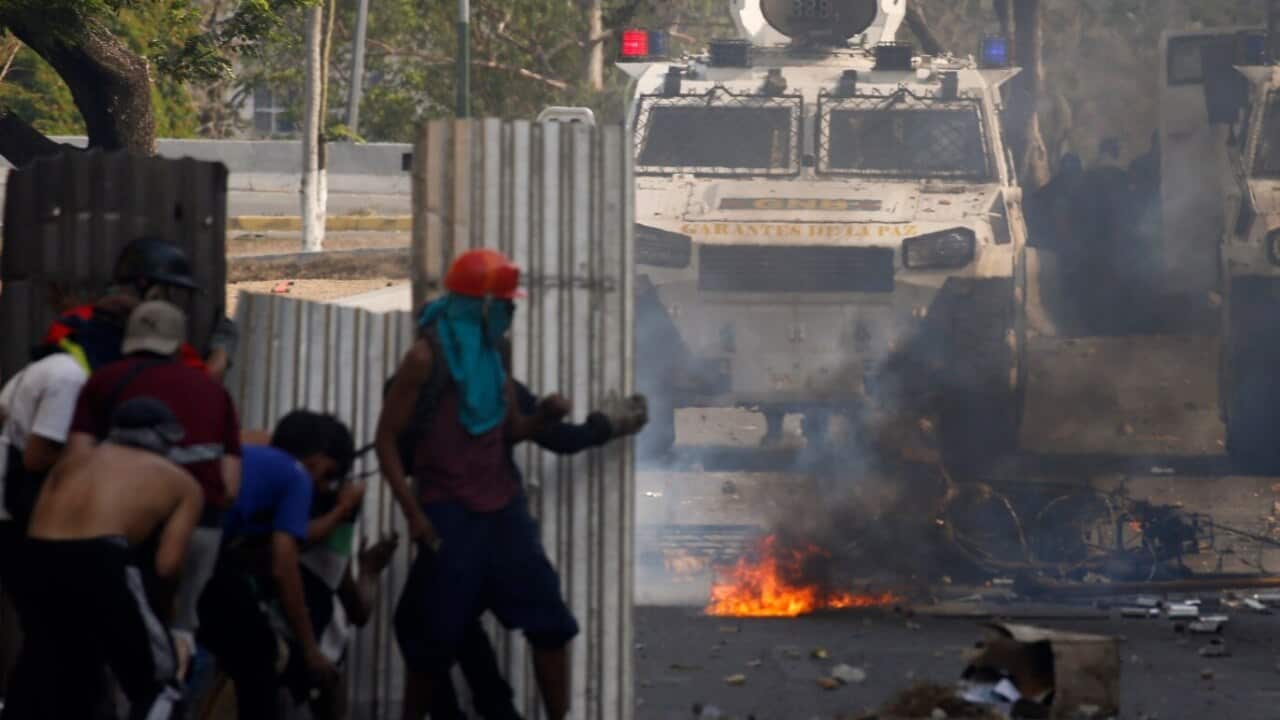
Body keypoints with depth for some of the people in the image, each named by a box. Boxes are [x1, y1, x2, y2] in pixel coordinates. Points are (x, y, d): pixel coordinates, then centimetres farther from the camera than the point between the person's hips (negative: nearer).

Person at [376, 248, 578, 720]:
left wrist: (545, 416, -5)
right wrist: (413, 513, -17)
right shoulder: (426, 357, -12)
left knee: (548, 614, 2)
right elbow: (386, 439, -11)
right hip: (449, 511, -7)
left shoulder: (490, 356, 10)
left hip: (502, 506, 7)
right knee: (436, 630, 0)